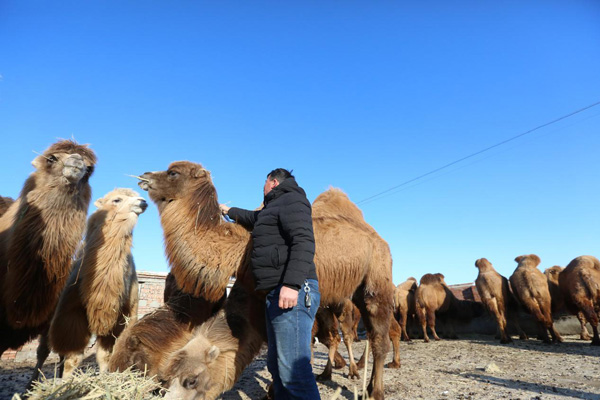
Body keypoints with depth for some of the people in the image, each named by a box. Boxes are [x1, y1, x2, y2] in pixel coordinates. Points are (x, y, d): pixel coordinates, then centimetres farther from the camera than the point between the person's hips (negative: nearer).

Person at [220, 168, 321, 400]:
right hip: (276, 294, 11)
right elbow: (252, 217, 50)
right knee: (276, 364, 16)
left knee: (293, 369, -14)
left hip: (291, 293, -11)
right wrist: (228, 211, 64)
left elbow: (304, 241, -19)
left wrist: (292, 284, -29)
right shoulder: (272, 209, 27)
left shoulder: (291, 200, -4)